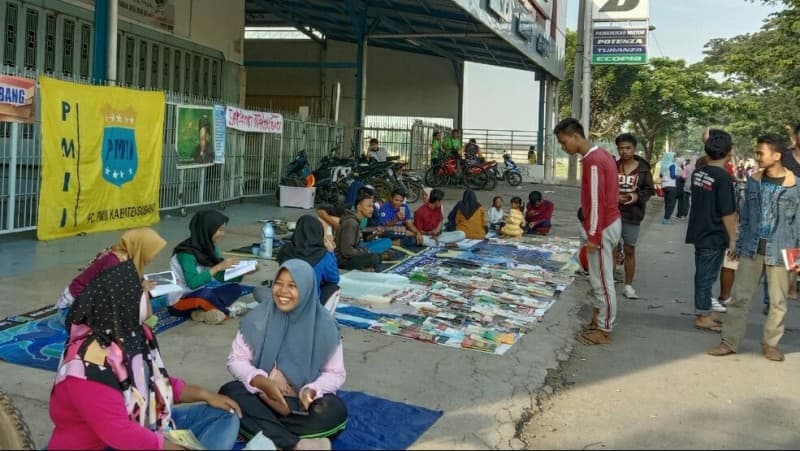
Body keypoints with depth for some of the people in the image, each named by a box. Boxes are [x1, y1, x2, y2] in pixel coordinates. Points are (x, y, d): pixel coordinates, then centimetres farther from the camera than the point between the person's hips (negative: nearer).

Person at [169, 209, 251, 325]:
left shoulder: (211, 248, 1)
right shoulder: (187, 252, -22)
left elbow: (221, 277, 3)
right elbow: (193, 283, -32)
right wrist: (218, 267, -29)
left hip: (201, 294, 8)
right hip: (179, 301, -8)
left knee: (235, 288, -9)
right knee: (205, 293, -38)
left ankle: (202, 312, -19)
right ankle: (226, 311, -12)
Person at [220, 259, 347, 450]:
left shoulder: (324, 325, -10)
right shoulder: (258, 318, -7)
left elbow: (335, 373, -5)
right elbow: (236, 360, -3)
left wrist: (312, 390, -25)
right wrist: (262, 382, -22)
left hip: (304, 402, -1)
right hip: (263, 396, 1)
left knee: (335, 412, -29)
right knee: (229, 392, -27)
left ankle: (263, 431, -25)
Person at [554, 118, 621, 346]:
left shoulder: (592, 161, -21)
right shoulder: (600, 154, 11)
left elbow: (597, 202, -22)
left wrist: (593, 235, -19)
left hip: (603, 227, -10)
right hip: (609, 222, 10)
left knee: (602, 280, -1)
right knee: (599, 278, 18)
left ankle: (604, 331, 7)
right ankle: (598, 319, 28)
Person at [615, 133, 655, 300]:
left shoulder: (643, 168, -2)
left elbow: (649, 190, 4)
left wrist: (638, 196, -14)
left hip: (632, 215, 0)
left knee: (630, 250, 9)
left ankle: (628, 286, 20)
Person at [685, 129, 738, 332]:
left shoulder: (698, 172, 3)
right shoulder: (723, 177, -19)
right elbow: (727, 213, -18)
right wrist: (733, 239, -11)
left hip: (699, 233, 7)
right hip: (715, 236, -7)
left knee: (702, 275, 16)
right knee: (707, 276, 2)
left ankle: (703, 313, 27)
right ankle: (703, 317, 11)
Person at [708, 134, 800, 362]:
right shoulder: (754, 181, 5)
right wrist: (739, 244, 11)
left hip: (779, 251, -3)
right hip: (752, 249, 3)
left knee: (777, 301, 7)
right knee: (740, 297, 3)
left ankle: (770, 343, 21)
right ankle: (730, 342, 8)